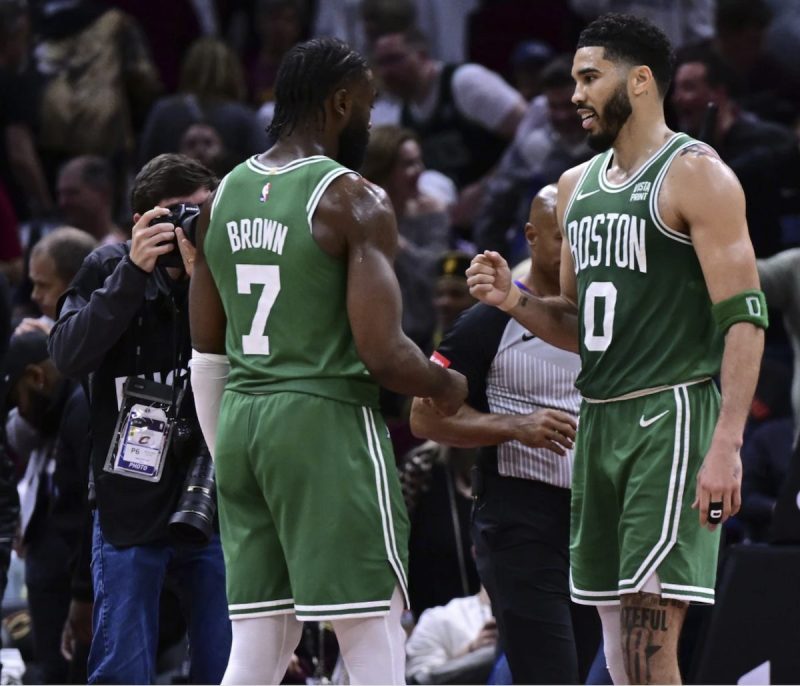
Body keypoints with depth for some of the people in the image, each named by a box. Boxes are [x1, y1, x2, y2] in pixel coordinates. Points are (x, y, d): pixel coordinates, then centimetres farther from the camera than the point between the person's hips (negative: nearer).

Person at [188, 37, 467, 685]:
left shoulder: (225, 196, 11)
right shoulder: (353, 200, -11)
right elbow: (382, 353, -17)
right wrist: (446, 388, 3)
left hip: (239, 416, 7)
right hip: (327, 419, -7)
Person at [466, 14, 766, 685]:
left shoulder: (695, 174, -8)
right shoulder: (578, 185, 17)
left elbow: (745, 318, -14)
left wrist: (727, 445, -23)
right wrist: (515, 300, 2)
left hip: (672, 415, -8)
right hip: (599, 420, 8)